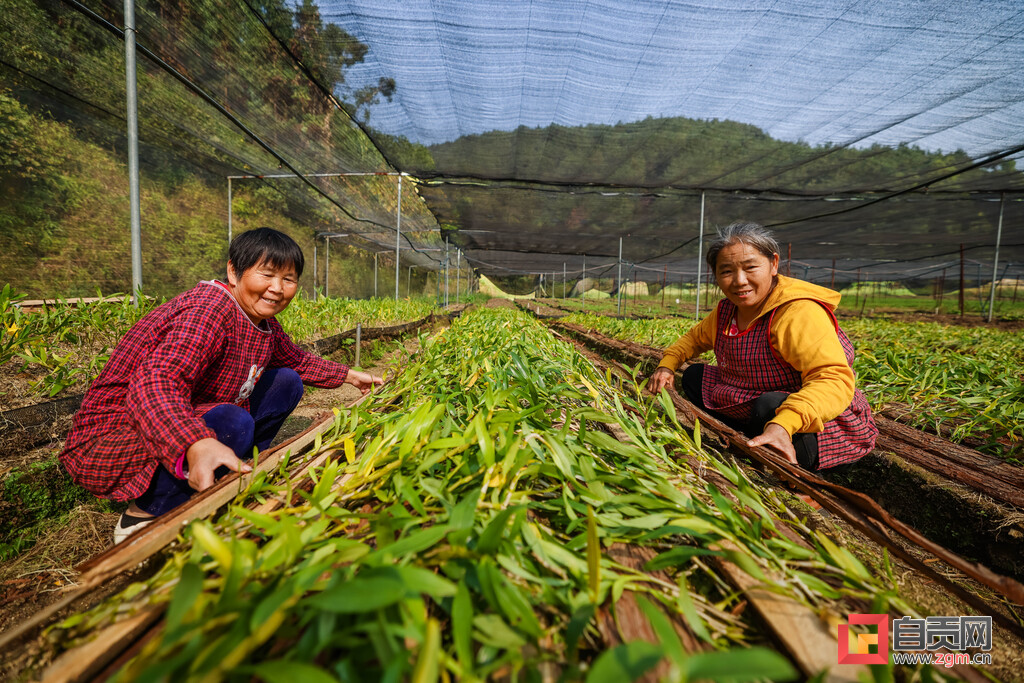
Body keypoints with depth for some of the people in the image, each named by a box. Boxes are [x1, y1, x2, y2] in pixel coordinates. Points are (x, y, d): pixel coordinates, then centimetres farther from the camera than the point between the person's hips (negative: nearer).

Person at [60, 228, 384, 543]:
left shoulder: (264, 323, 1)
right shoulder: (209, 309, -27)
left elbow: (297, 360, 20)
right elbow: (154, 383, -41)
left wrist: (348, 375, 17)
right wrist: (196, 445, -58)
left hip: (195, 425, 9)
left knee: (287, 382, 3)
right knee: (233, 424, -36)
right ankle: (144, 515, -11)